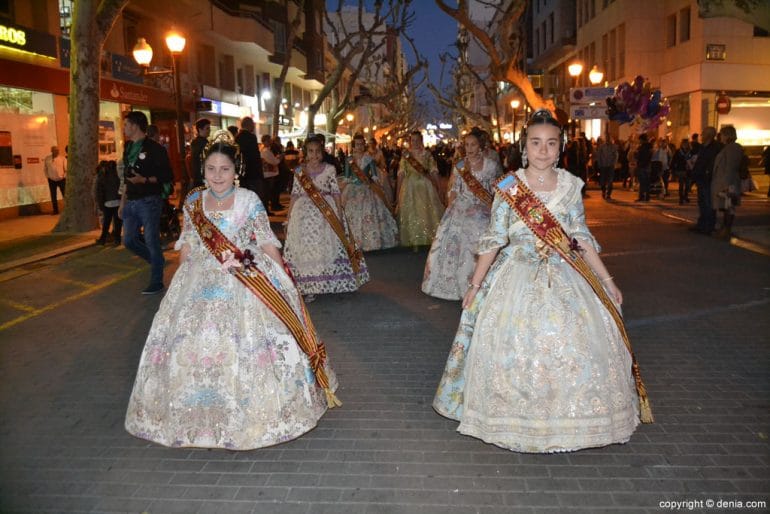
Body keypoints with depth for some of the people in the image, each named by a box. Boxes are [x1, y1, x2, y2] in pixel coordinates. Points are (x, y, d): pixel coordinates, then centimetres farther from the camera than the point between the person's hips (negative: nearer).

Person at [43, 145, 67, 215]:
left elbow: (66, 168, -2)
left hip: (61, 179, -2)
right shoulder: (47, 159, 3)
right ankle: (55, 210, 15)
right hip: (52, 180, 2)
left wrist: (64, 176, -8)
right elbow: (45, 168, 14)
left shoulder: (62, 158, -3)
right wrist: (47, 176, 7)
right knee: (53, 196, 6)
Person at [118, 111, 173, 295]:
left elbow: (168, 176, -12)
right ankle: (157, 261, 29)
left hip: (149, 201, -8)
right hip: (131, 202, 8)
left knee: (152, 242, -4)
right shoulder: (128, 148, 15)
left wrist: (145, 179, -24)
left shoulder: (155, 148, -9)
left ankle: (156, 283, 7)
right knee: (129, 240, 8)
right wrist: (122, 203, 18)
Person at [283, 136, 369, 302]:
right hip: (305, 214, 1)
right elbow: (295, 194, 5)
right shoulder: (299, 171, 3)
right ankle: (310, 287, 10)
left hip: (328, 213, -1)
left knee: (328, 247, 4)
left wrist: (339, 214, -7)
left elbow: (336, 193, 0)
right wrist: (288, 217, 2)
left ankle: (329, 282, 19)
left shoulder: (329, 169, 1)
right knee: (306, 248, 2)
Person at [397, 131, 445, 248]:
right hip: (410, 188, 0)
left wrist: (437, 188, -4)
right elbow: (401, 174, 3)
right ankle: (414, 242, 10)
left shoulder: (427, 154, 4)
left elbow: (434, 172, 2)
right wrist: (398, 191, -1)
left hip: (426, 186, 0)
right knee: (411, 214, 2)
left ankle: (430, 239, 6)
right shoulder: (405, 155, 5)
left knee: (428, 212, -2)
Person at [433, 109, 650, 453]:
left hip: (564, 279, 2)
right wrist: (475, 285, 1)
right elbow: (493, 240, -1)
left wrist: (607, 280, 7)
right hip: (519, 279, -2)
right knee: (515, 350, 2)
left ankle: (564, 423, 25)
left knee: (570, 349, 4)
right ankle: (517, 423, 22)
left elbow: (581, 237, 7)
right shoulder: (508, 187, -5)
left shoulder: (571, 185, 2)